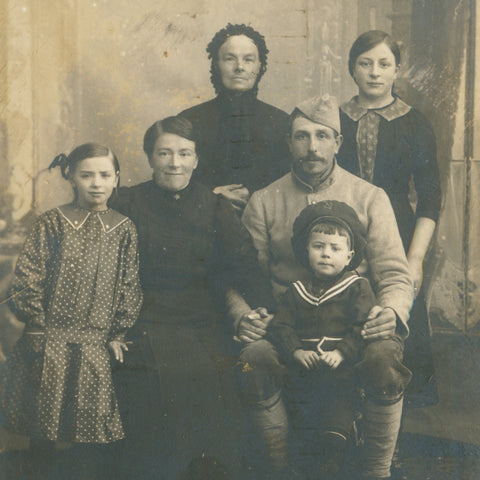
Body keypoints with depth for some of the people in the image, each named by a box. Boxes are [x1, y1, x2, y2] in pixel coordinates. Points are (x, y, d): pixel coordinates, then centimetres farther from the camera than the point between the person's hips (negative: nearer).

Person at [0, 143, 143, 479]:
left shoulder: (124, 230, 2)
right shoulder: (52, 223, -3)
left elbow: (130, 286, 5)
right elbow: (27, 279, -3)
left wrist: (117, 333, 2)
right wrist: (38, 327, -5)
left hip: (97, 345, 1)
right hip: (49, 341, 0)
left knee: (92, 423, 6)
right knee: (43, 421, 11)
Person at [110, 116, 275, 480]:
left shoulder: (215, 207, 12)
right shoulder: (127, 204, 9)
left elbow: (243, 260, -3)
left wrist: (261, 306, -20)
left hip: (206, 327, 2)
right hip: (148, 324, -1)